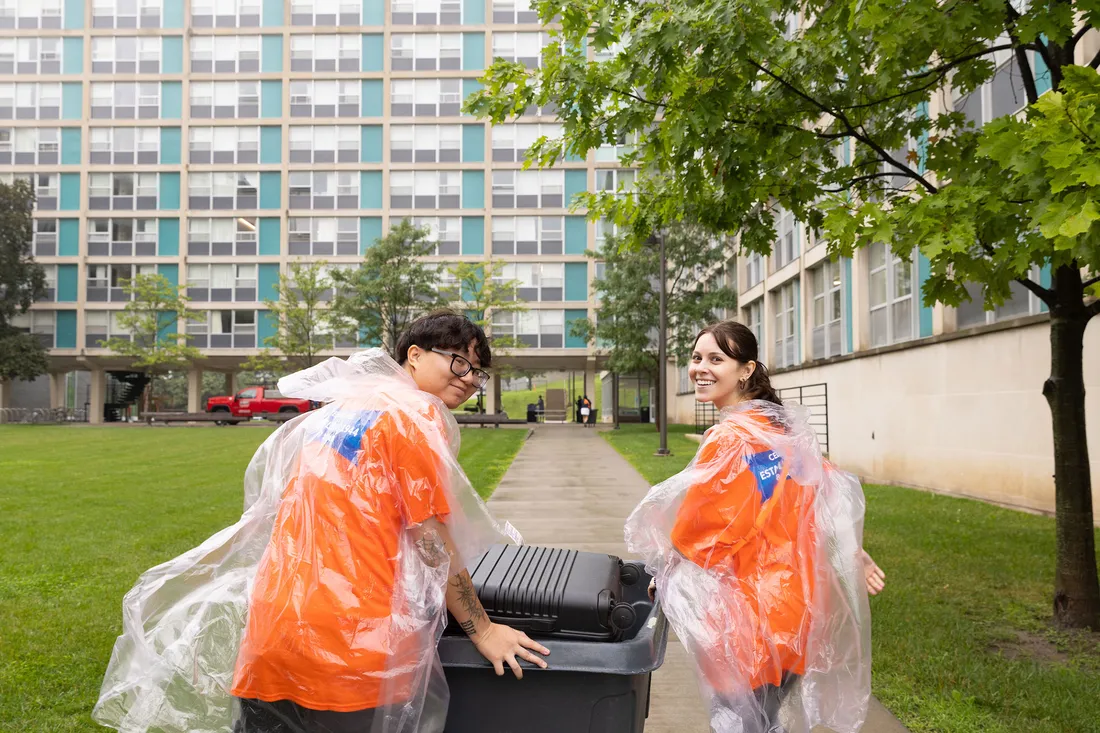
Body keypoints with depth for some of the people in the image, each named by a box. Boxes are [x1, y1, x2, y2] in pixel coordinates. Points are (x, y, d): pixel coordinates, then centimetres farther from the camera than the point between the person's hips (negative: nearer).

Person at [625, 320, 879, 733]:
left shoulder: (731, 439, -21)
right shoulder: (784, 427, 6)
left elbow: (698, 533, -15)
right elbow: (827, 491, 11)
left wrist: (664, 575, 1)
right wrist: (854, 555, 16)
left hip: (750, 616, -9)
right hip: (789, 603, 9)